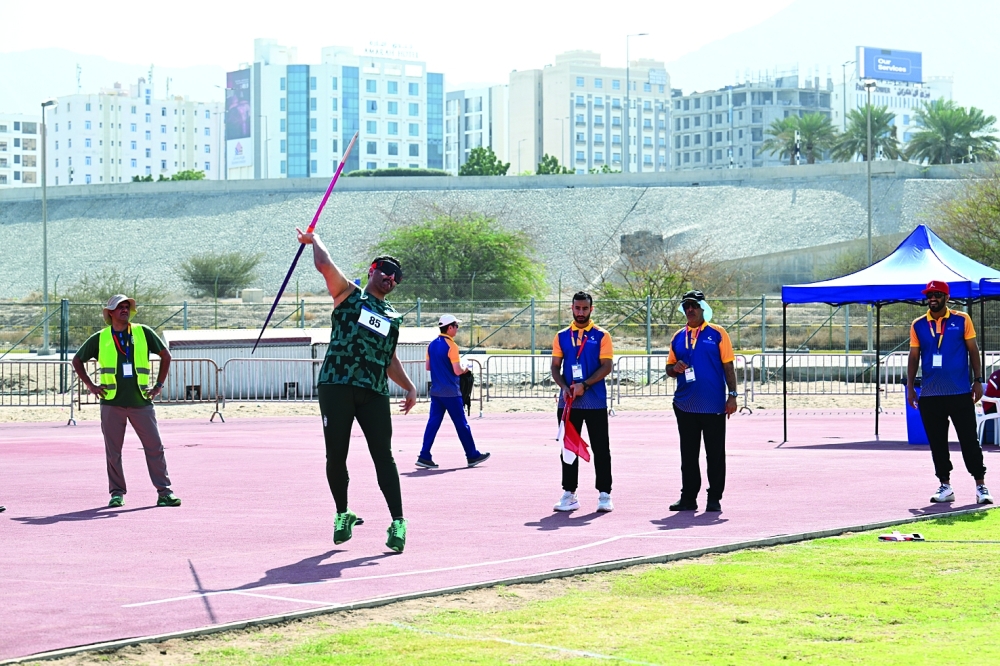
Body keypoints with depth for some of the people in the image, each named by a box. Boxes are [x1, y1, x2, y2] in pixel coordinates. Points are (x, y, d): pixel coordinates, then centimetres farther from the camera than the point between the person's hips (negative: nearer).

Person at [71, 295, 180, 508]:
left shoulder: (143, 333, 7)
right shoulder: (100, 338, 6)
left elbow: (165, 355, 15)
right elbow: (77, 360, 17)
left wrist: (159, 385, 10)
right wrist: (90, 385, 8)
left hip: (141, 402, 0)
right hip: (112, 403, 0)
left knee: (155, 448, -3)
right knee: (113, 451, 3)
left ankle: (164, 492, 1)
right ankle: (117, 493, 13)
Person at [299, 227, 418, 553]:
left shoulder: (393, 318, 24)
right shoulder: (349, 295, 12)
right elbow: (324, 265, -2)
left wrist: (409, 386, 15)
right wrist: (314, 240, 12)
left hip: (374, 393, 3)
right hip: (336, 386, -3)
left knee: (383, 456, -6)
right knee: (336, 455, 0)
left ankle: (397, 522, -9)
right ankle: (342, 514, 18)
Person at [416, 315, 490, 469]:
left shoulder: (432, 345, 8)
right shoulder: (451, 346, -15)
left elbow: (428, 366, 14)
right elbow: (457, 371, -17)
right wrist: (466, 369, 2)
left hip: (436, 391, 7)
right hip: (451, 393, -7)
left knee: (433, 423, 5)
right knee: (461, 424, 3)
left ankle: (424, 456, -2)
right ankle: (472, 456, 12)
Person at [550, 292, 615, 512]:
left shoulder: (601, 336, 1)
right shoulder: (561, 336, 10)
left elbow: (606, 366, -6)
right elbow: (555, 367, 9)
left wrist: (584, 385, -16)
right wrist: (564, 387, -9)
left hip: (596, 402, -3)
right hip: (568, 402, 3)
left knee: (601, 449, 1)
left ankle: (604, 495, 6)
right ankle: (569, 494, 13)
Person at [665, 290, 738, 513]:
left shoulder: (717, 333, 0)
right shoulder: (678, 337, 12)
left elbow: (728, 366, -1)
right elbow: (669, 368, 18)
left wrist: (732, 395, -7)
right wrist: (675, 368, -6)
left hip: (713, 405, -4)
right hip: (685, 405, 4)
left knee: (715, 453, 2)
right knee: (688, 454, 8)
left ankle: (714, 498, 9)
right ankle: (688, 498, 14)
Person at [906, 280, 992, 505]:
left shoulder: (962, 320, 1)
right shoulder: (918, 325, 7)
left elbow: (973, 350, 4)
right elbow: (914, 356, 10)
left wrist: (978, 380, -2)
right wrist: (910, 387, 5)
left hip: (960, 393, -3)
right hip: (929, 395, 3)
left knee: (969, 440, -1)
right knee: (937, 443, 7)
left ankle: (981, 486, 4)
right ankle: (945, 487, 16)